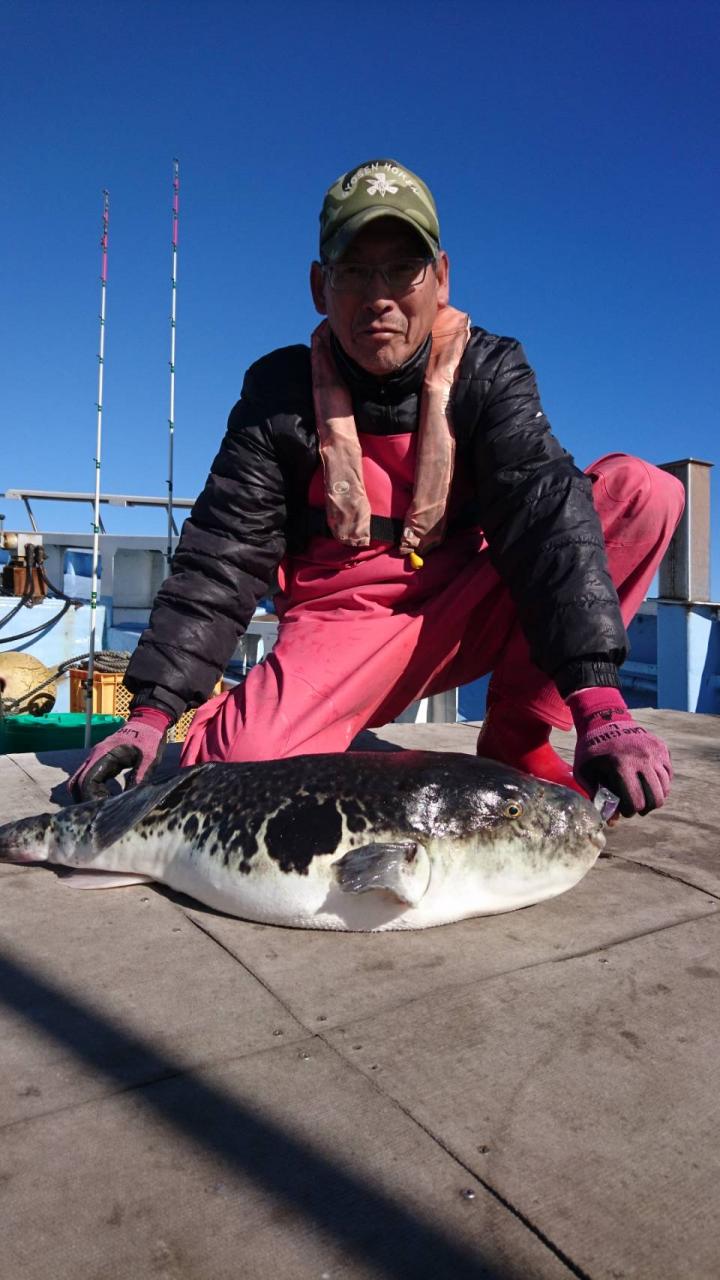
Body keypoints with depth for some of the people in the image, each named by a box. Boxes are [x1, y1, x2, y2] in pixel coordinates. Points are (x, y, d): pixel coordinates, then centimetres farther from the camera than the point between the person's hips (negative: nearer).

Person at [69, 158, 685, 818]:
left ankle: (516, 738, -11)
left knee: (643, 490, -16)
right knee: (241, 760, -33)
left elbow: (545, 513, -19)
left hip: (466, 615, 3)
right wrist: (152, 712, -18)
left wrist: (599, 703, -32)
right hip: (339, 627, -2)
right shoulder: (280, 392, -5)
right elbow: (222, 556, -8)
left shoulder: (490, 370, -4)